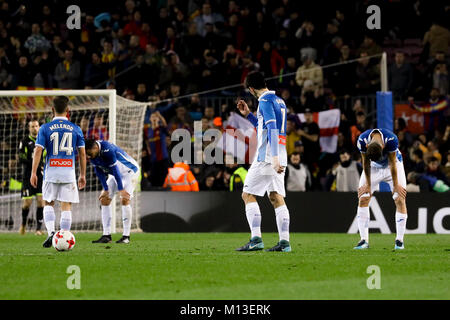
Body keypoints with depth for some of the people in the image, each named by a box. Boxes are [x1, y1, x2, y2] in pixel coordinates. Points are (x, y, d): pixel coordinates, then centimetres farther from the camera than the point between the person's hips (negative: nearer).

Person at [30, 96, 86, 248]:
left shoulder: (45, 128, 1)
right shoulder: (76, 129, 5)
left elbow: (38, 151, -5)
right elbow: (82, 153, 6)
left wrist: (33, 173, -2)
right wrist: (82, 175, 13)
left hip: (51, 172, 0)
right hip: (69, 173, 0)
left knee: (48, 204, 13)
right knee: (66, 206, 4)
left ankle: (51, 232, -8)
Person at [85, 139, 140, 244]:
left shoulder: (108, 150, -34)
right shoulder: (92, 154, -12)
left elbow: (115, 170, -29)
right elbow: (99, 172, -5)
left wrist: (121, 190, -24)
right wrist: (105, 189, -8)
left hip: (129, 171, -8)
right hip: (114, 175, 8)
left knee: (125, 200, -19)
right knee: (104, 199, 0)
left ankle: (126, 236, -15)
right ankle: (106, 235, 1)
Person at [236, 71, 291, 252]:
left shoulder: (265, 101, -10)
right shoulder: (279, 101, 19)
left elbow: (272, 129, -20)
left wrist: (274, 158, -26)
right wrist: (248, 115, 28)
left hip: (266, 157, -9)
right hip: (278, 158, 9)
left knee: (248, 195, -4)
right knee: (276, 198, 6)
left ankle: (256, 239, -12)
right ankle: (284, 242, -1)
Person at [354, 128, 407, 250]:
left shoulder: (391, 140, -38)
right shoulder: (362, 141, -33)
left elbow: (392, 164, -25)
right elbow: (366, 163, -18)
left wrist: (396, 185, -14)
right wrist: (368, 185, -10)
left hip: (392, 164, -2)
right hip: (373, 167, 2)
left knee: (400, 199, -12)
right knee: (363, 199, -10)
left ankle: (399, 240, -6)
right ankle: (364, 240, -7)